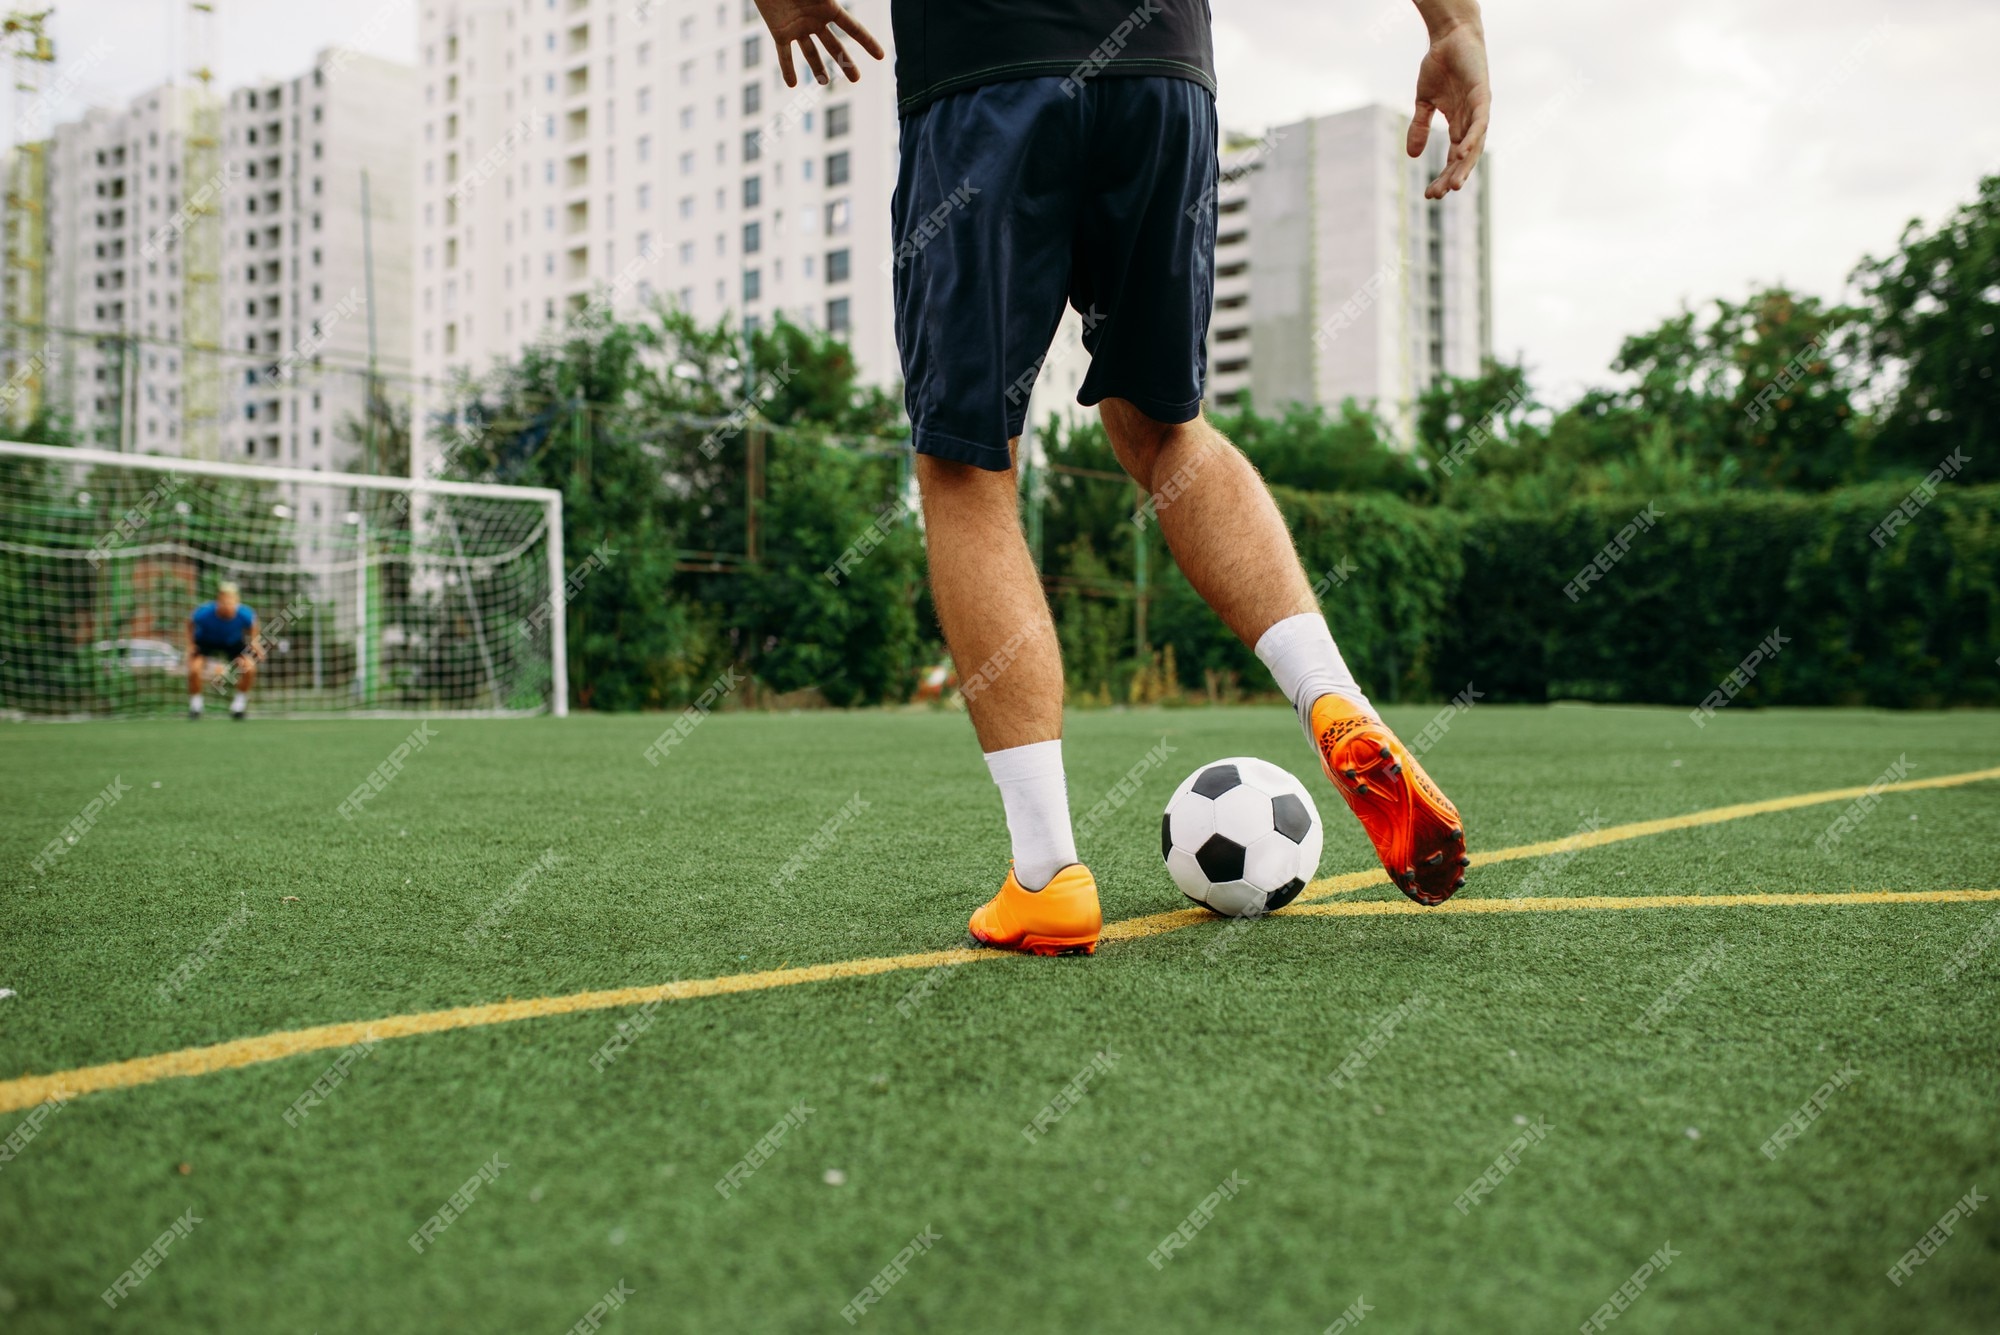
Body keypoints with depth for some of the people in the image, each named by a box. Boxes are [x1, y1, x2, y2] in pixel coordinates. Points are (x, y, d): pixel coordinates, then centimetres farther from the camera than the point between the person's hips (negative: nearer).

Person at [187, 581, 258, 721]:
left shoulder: (245, 615, -33)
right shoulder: (203, 613, -35)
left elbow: (252, 624, -6)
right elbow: (190, 623, -10)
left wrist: (253, 641, -13)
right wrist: (190, 643, -14)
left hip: (234, 642, 1)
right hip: (205, 642, -1)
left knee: (249, 668, -22)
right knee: (195, 669, -25)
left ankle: (240, 701, 6)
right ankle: (195, 703, 5)